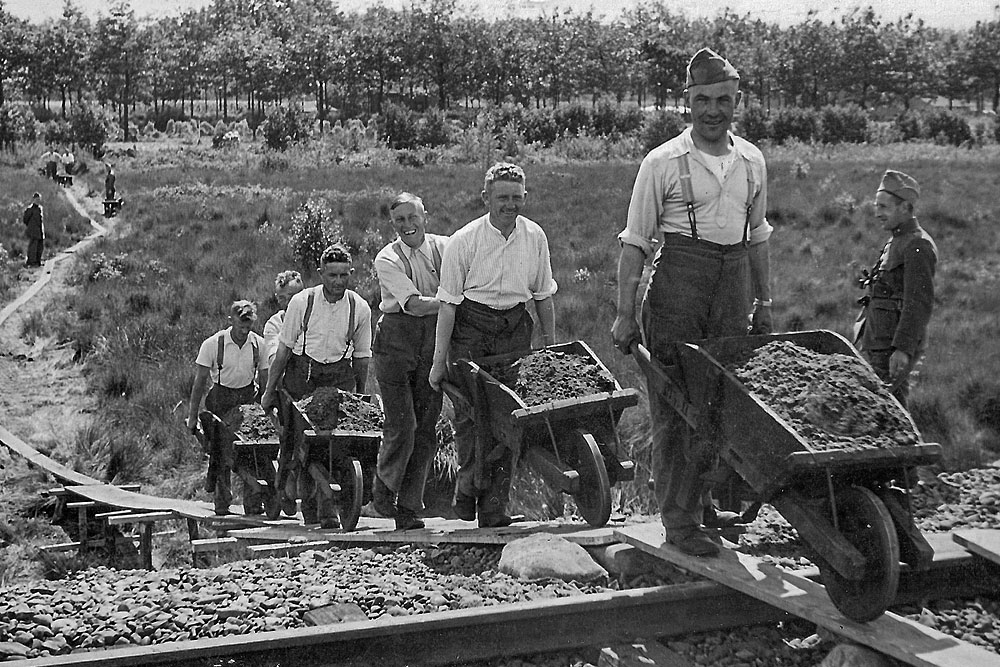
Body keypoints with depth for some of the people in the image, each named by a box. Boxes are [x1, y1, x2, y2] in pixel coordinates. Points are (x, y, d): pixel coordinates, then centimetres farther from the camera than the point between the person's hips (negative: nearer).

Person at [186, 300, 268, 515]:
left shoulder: (259, 344, -3)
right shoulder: (213, 344, -11)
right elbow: (199, 382, -5)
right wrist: (192, 416, -5)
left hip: (248, 397, 2)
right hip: (220, 399, -2)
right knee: (222, 453, -5)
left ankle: (253, 504, -5)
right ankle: (222, 505, 8)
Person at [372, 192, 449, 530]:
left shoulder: (444, 247, 6)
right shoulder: (387, 259, -5)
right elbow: (414, 304, -16)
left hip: (433, 340, 3)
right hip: (395, 339, -3)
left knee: (426, 427, 3)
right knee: (401, 423, -8)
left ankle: (408, 508, 12)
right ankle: (384, 489, 17)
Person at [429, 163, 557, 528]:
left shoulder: (534, 237, 1)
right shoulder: (464, 240, -11)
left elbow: (543, 296, 12)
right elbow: (448, 303, -9)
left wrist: (550, 345, 13)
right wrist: (439, 361, -9)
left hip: (514, 328, 3)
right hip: (470, 328, -3)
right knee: (471, 413, -11)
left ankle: (494, 508, 2)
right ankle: (468, 482, 12)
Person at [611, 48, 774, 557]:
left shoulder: (752, 161, 10)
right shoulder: (663, 162, -5)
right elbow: (635, 243, -4)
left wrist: (764, 302, 19)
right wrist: (625, 314, -8)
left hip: (733, 286, 5)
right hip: (676, 288, -5)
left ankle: (704, 501, 24)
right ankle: (679, 521, 1)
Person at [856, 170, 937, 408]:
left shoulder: (918, 246, -14)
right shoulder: (897, 241, 16)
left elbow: (920, 304, -21)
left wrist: (903, 349, -26)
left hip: (895, 347, -10)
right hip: (880, 344, 10)